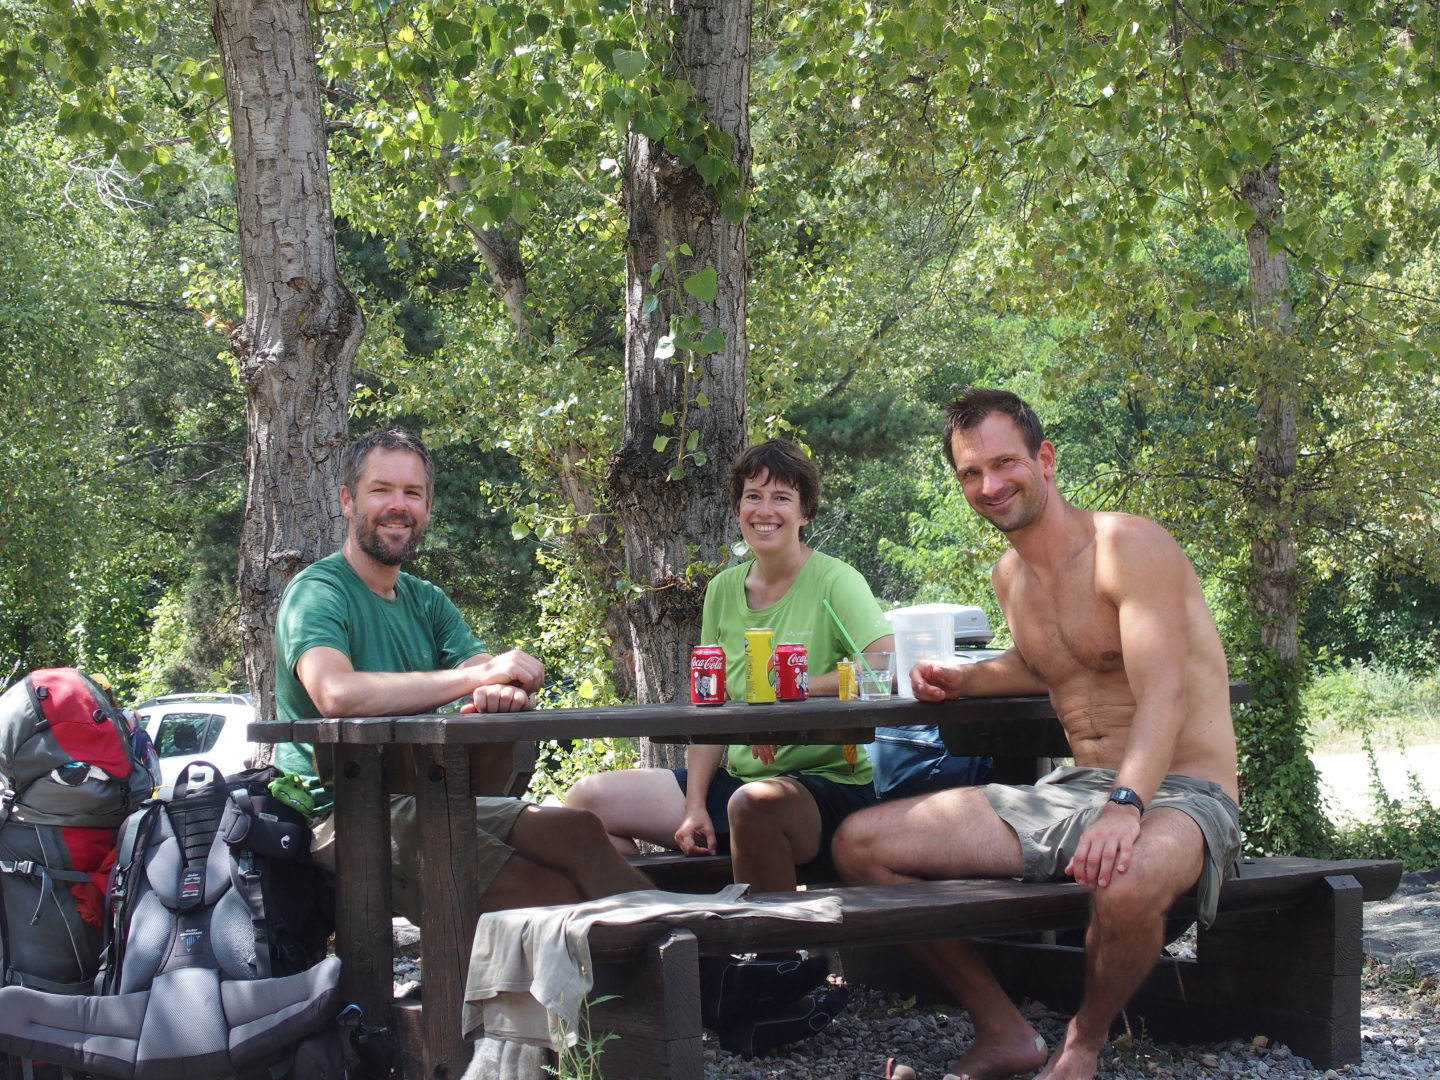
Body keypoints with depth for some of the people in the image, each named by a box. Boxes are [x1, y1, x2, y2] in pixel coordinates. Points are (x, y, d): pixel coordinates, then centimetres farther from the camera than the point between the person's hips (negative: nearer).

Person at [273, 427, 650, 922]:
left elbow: (496, 682, 3)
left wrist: (506, 693, -25)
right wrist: (478, 675, -28)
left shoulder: (427, 601, 18)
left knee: (580, 831, -15)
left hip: (426, 799, 8)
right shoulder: (317, 592, -7)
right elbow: (336, 694, -29)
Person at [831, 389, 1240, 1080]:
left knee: (1128, 882, -45)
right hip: (1074, 790, 8)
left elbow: (1165, 694, -25)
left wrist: (1126, 805, -41)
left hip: (1179, 793, -7)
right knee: (860, 843, -3)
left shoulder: (1127, 547, -13)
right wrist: (963, 681, 12)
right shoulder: (1009, 576, 12)